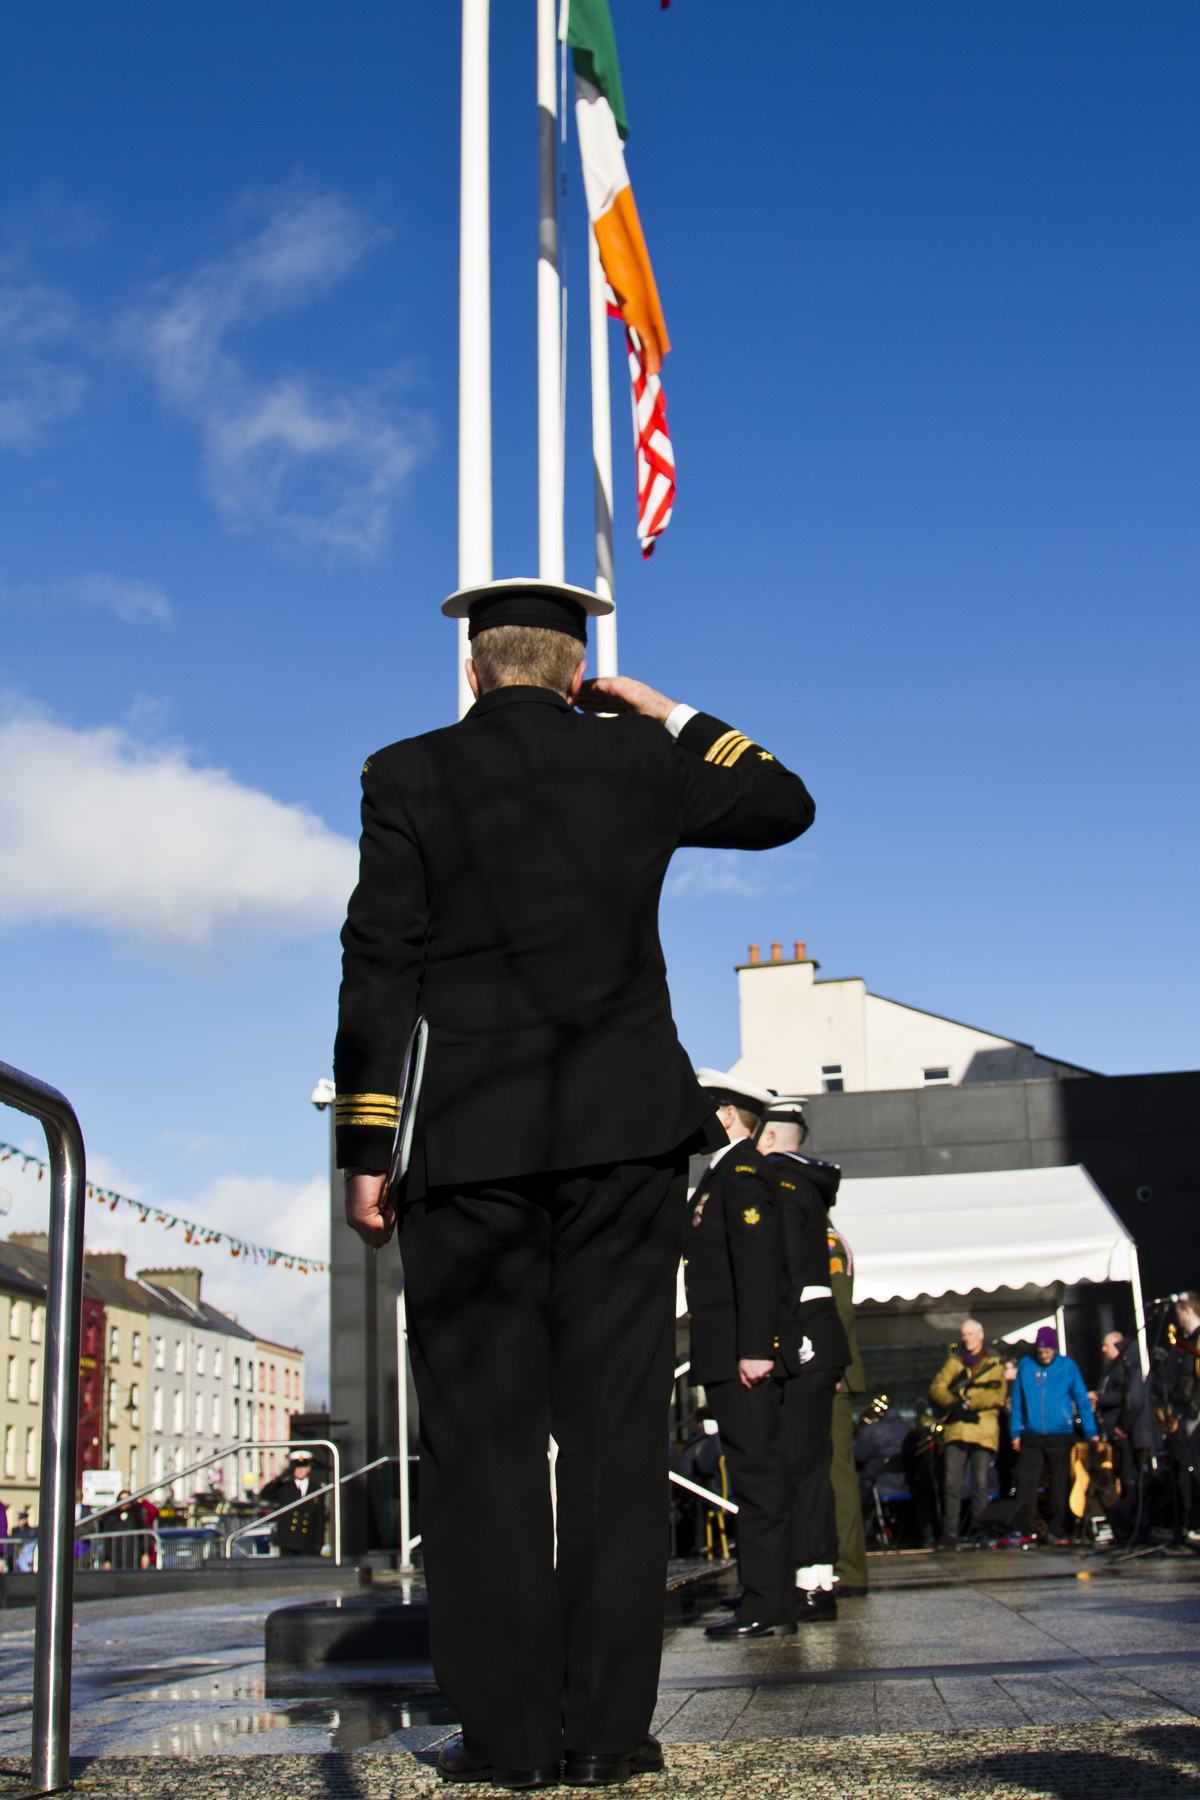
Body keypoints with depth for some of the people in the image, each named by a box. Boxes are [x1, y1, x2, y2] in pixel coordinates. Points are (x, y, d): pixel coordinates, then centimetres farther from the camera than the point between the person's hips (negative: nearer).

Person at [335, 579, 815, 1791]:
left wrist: (364, 1151, 0)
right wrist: (670, 718, 24)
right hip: (623, 1131, 1)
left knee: (482, 1432, 2)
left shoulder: (408, 776, 4)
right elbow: (785, 805, 22)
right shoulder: (638, 760, 7)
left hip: (465, 1142, -1)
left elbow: (379, 971, -1)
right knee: (616, 1427, 2)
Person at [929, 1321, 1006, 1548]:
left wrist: (968, 1403, -13)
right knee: (951, 1484, -6)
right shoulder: (954, 1361, 18)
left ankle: (978, 1533, 7)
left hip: (984, 1432, -1)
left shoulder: (994, 1363, 12)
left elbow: (999, 1394, -3)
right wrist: (955, 1406, -13)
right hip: (955, 1431, 1)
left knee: (980, 1484, -2)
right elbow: (936, 1388, 6)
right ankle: (949, 1536, -3)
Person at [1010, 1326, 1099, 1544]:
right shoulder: (1025, 1366, 3)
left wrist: (1091, 1432, -2)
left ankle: (1056, 1531, 13)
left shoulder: (1068, 1366, -1)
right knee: (1025, 1484, -2)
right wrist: (1016, 1433, 5)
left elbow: (1082, 1400, 3)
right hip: (1031, 1436, 1)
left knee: (1060, 1485, 4)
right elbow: (1017, 1401, 8)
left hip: (1060, 1435, -1)